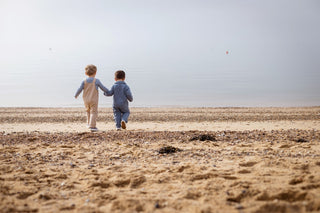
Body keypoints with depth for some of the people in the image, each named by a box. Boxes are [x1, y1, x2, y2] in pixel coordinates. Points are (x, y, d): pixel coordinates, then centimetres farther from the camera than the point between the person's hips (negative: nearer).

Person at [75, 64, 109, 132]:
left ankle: (89, 123, 30)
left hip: (86, 100, 4)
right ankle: (92, 126, -9)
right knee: (93, 112, -1)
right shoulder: (96, 81, -8)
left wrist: (76, 95, 17)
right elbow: (103, 88, -1)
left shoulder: (84, 81, -1)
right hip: (93, 100, -4)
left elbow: (80, 89, 0)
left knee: (88, 111, 24)